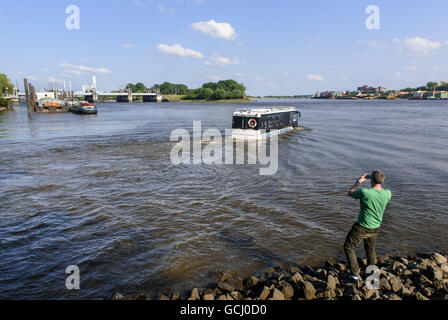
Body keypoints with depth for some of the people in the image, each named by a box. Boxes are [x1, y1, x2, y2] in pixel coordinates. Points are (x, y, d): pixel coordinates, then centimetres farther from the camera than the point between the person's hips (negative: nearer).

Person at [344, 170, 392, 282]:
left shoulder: (365, 192, -27)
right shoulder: (387, 194, -12)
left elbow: (350, 192, -6)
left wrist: (359, 181, 7)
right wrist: (380, 183, 20)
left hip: (361, 228, -6)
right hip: (375, 228, 6)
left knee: (348, 247, 11)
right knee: (370, 249, 26)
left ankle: (356, 274, 9)